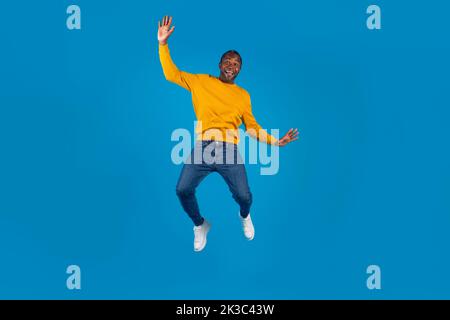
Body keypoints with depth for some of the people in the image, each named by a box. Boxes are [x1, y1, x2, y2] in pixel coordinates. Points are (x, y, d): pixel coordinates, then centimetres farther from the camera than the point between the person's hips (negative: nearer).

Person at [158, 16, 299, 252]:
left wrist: (275, 142, 6)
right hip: (203, 148, 0)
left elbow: (252, 127, 17)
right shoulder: (201, 82, 14)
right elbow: (172, 74, 11)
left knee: (243, 195, -13)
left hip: (229, 151, 0)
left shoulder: (243, 95, 17)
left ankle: (244, 217, 28)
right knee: (183, 190, -17)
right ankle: (200, 225, 14)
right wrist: (163, 44, 3)